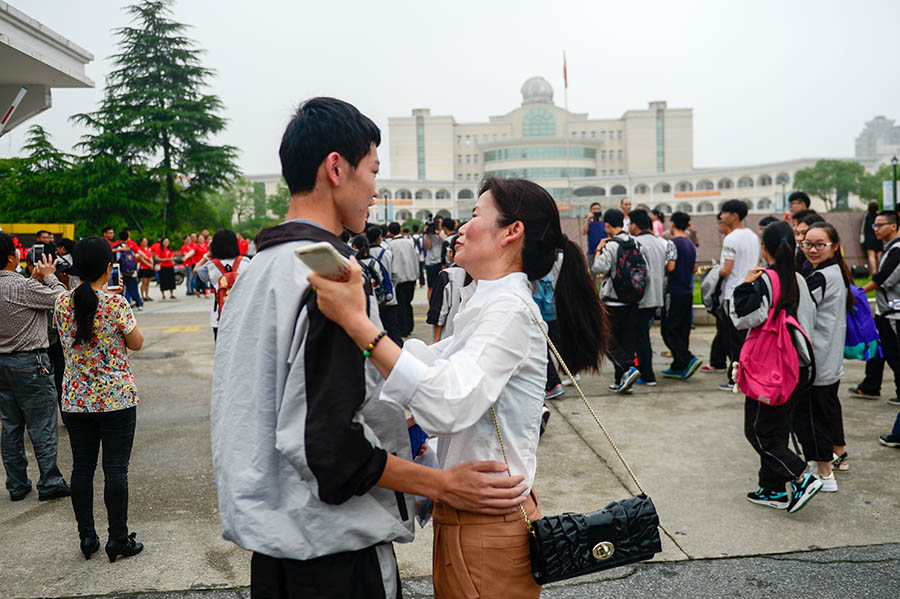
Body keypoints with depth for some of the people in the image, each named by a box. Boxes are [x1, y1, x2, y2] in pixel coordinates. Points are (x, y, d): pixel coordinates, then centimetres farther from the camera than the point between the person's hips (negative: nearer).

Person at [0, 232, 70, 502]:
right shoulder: (23, 286, -20)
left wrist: (35, 279, 9)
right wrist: (48, 276, 0)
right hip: (30, 362, -8)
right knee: (42, 426, 2)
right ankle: (50, 484, 8)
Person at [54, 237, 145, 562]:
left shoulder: (62, 303, 0)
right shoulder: (116, 303, -15)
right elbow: (136, 343, -3)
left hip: (76, 399, 5)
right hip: (116, 398, -4)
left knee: (82, 467, 13)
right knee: (116, 468, 3)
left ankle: (86, 536, 22)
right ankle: (118, 540, 11)